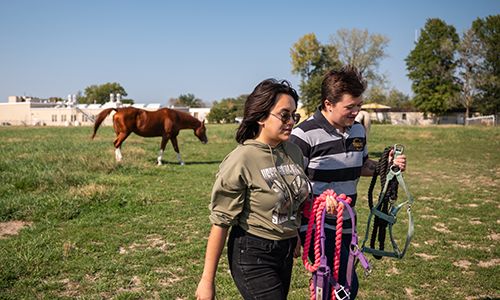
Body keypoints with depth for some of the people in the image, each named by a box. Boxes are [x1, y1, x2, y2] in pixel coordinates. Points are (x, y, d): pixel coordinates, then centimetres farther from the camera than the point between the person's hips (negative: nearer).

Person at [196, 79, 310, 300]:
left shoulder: (294, 152, 2)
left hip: (284, 253, 7)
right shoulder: (240, 161, -18)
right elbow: (220, 223, -16)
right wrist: (207, 280, -13)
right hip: (252, 256, -7)